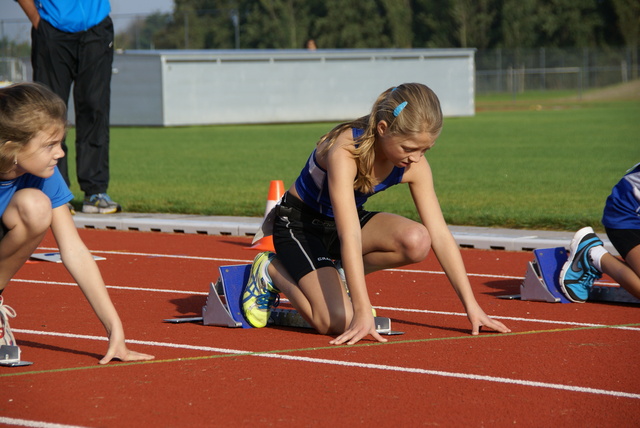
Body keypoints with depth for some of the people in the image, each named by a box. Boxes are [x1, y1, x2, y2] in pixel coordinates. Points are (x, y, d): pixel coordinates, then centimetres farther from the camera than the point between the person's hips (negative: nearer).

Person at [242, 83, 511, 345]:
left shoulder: (414, 166, -16)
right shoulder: (344, 152, -34)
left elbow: (440, 235, -12)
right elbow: (349, 236, -41)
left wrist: (471, 306, -16)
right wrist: (363, 313, -47)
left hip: (351, 218, 6)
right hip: (299, 225, -6)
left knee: (417, 242, -25)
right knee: (336, 321, -26)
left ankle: (342, 275, 2)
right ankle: (272, 270, 3)